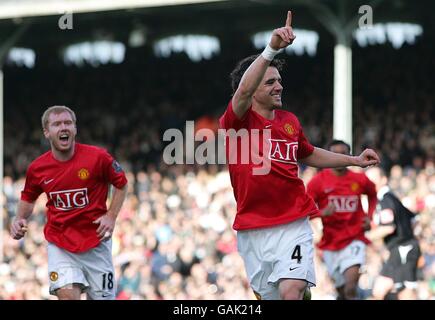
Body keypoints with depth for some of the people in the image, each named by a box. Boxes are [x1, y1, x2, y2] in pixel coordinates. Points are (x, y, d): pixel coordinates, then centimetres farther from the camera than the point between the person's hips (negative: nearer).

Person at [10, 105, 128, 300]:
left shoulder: (98, 157, -11)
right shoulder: (37, 168, -4)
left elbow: (121, 184, 5)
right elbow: (28, 197, 17)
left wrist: (111, 216, -5)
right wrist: (20, 220, -1)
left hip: (96, 242, 0)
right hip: (59, 244, 0)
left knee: (103, 297, 5)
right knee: (67, 295, -20)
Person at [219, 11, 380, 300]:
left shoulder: (290, 121, 10)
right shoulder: (237, 121, -5)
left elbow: (308, 155, 30)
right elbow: (244, 90, -28)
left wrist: (354, 160, 22)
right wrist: (272, 49, -40)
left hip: (292, 224, 1)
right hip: (252, 230, -1)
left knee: (292, 291, -20)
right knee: (269, 296, 8)